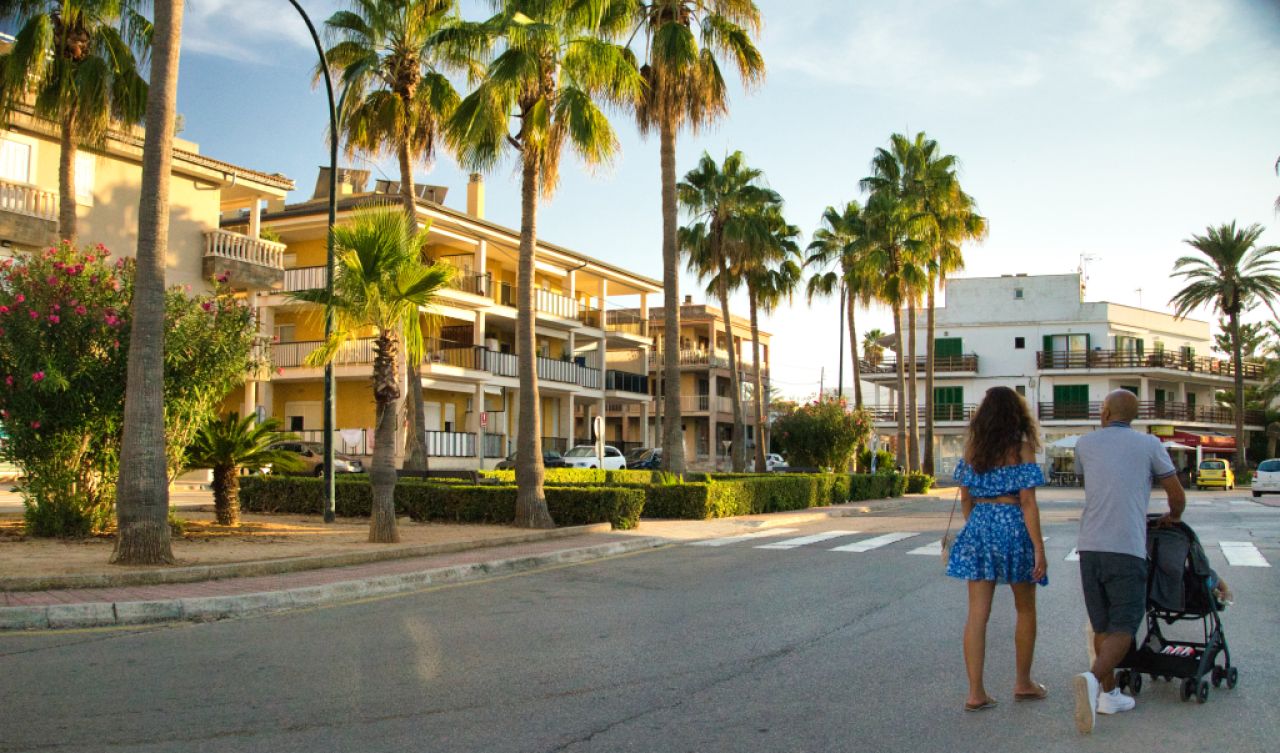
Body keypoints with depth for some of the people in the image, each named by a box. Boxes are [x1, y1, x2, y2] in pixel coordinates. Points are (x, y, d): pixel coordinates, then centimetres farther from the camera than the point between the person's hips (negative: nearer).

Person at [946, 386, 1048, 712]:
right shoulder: (1022, 448, -7)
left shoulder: (972, 448, 5)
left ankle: (975, 692, 0)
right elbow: (1027, 502, -12)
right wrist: (1039, 548, -10)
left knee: (977, 613, 2)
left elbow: (965, 498, 10)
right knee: (1025, 609, 16)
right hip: (1014, 526, -3)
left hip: (979, 526, 4)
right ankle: (1023, 683, 27)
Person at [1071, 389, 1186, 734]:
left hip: (1089, 546, 3)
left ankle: (1109, 693, 19)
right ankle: (1093, 678, -25)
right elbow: (1177, 495, 11)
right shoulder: (1149, 444, 4)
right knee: (1123, 627, -2)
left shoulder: (1086, 443, 10)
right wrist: (1173, 517, 34)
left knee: (1102, 624, 16)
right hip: (1127, 548, -3)